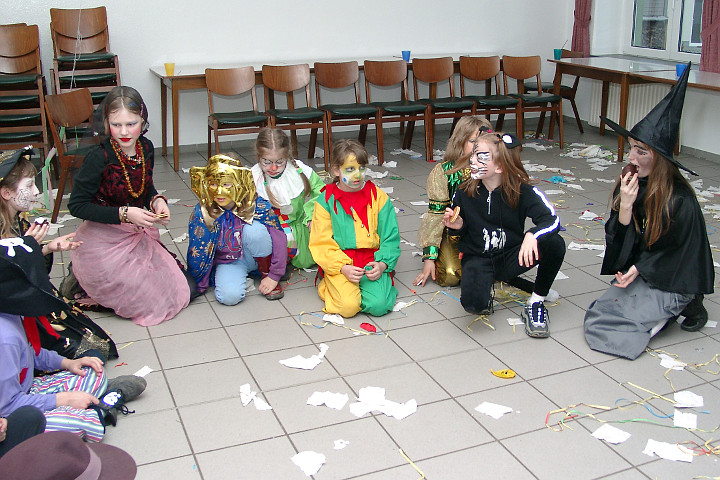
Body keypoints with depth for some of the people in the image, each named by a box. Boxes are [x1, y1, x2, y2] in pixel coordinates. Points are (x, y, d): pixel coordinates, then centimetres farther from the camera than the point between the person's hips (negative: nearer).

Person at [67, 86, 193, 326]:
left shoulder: (146, 148, -2)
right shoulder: (99, 157, -21)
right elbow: (77, 206, -17)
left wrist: (157, 201, -8)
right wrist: (124, 214, -25)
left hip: (140, 235, 7)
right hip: (104, 241, -7)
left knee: (186, 289, 6)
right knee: (153, 300, -7)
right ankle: (84, 279, 11)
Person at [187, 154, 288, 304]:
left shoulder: (258, 206, -22)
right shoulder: (202, 213, -18)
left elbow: (279, 239, -19)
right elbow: (197, 253, -8)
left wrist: (274, 276, -18)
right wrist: (198, 284, -5)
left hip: (253, 256, 0)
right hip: (226, 262, 0)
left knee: (254, 229, -33)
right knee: (229, 296, -31)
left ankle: (266, 272, -8)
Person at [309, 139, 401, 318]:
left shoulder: (379, 197, 6)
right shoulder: (326, 201, 2)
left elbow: (390, 238, 6)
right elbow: (321, 243, -3)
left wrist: (382, 264, -13)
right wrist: (343, 268, -17)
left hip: (372, 262, 1)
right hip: (339, 262, -1)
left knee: (379, 305, -24)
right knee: (348, 307, -24)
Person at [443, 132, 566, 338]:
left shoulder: (523, 192, -11)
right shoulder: (464, 193, -6)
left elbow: (552, 219, -24)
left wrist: (532, 235, -45)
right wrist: (458, 225, -14)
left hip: (510, 258, 1)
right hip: (477, 258, -1)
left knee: (555, 244, -28)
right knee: (473, 303, -34)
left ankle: (536, 302, -7)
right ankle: (486, 292, 7)